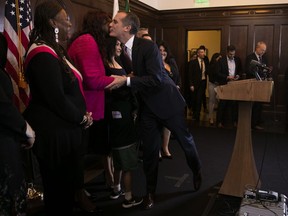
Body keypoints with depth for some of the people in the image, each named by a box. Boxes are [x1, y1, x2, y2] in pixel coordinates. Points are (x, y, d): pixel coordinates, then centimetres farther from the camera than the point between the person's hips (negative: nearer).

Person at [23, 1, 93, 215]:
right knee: (59, 187, 8)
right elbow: (56, 99, -24)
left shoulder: (53, 50, 13)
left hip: (64, 128, 10)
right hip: (54, 132, -10)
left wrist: (82, 115, 3)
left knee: (68, 183, 22)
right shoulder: (44, 55, -20)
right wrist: (82, 118, -10)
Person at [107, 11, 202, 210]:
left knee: (185, 139, 13)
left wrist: (127, 81, -32)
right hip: (147, 105, 5)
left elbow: (156, 79, -27)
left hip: (167, 101, -4)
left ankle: (197, 171, 42)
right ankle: (150, 192, 26)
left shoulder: (148, 46, -19)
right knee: (150, 149, 8)